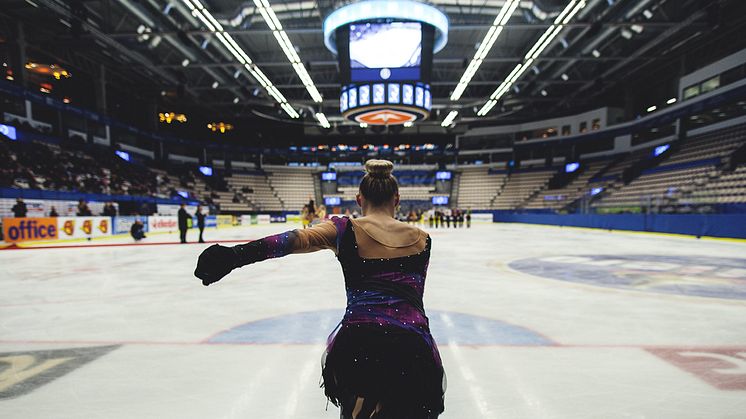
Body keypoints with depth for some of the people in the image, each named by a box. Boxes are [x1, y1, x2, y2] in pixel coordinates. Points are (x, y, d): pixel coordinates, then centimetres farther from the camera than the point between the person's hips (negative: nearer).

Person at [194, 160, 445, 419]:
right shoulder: (421, 239, 10)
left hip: (357, 342, 0)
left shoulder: (345, 230, 1)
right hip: (412, 346, 1)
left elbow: (299, 239, -16)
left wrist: (237, 255, -28)